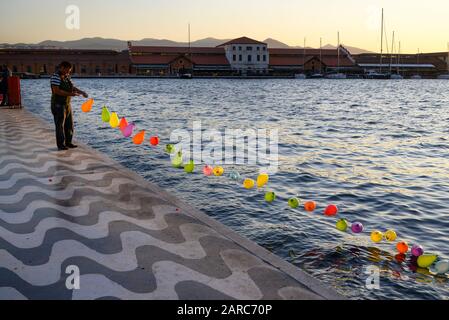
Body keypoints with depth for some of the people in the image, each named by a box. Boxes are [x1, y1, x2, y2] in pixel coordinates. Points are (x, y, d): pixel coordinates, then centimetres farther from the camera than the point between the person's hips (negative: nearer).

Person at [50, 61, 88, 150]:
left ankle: (68, 143, 21)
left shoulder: (67, 77, 12)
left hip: (67, 104, 9)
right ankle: (60, 145, 3)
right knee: (60, 125, -3)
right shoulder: (56, 77, -14)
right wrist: (70, 94, -26)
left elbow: (73, 87, 18)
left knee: (69, 124, 12)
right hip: (58, 105, -9)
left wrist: (81, 92, 1)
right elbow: (56, 91, -24)